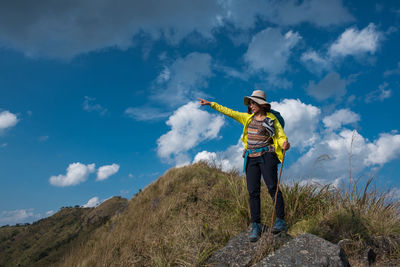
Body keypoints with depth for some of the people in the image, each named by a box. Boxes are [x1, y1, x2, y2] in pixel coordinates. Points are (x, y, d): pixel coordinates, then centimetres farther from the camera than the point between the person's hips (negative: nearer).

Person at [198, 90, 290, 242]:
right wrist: (211, 104, 18)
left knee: (272, 187, -11)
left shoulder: (272, 120, 2)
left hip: (266, 156, -4)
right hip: (251, 158, 4)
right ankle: (256, 226, 3)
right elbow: (229, 112, 19)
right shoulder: (248, 118, 16)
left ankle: (280, 221, -1)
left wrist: (285, 144, -29)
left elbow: (281, 136, -5)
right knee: (253, 191, -1)